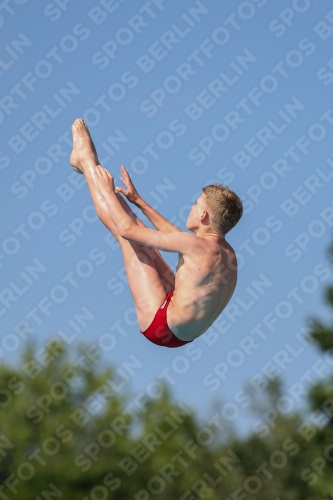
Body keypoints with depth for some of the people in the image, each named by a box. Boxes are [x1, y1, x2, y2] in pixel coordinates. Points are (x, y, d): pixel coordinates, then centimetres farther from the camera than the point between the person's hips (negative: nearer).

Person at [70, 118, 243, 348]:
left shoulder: (198, 246, -24)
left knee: (128, 234, -3)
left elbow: (128, 229, -19)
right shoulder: (227, 253, 2)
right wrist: (138, 200, 27)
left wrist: (107, 191, -3)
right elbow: (175, 236, 22)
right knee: (141, 237, 15)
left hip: (162, 326, -8)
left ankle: (86, 160, 13)